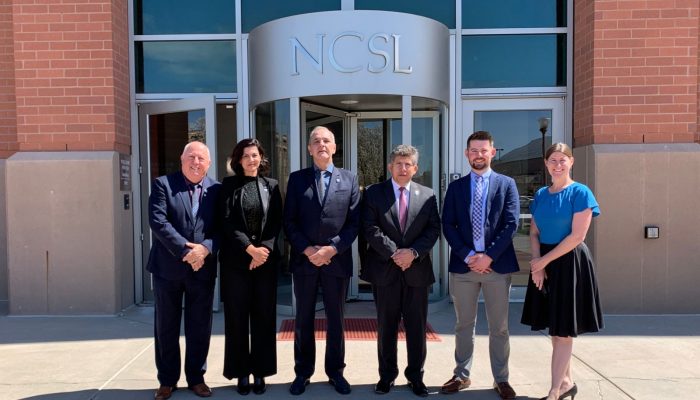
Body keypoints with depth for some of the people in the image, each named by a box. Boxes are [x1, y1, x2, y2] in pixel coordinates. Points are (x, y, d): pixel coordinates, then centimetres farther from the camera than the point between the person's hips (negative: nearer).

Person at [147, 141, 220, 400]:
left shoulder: (216, 190, 5)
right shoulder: (163, 184, -1)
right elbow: (157, 222, -12)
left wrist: (205, 248, -18)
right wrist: (184, 250, -19)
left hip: (203, 268, 1)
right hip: (168, 267, -1)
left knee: (199, 328, 9)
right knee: (166, 327, 10)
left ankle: (196, 378, 25)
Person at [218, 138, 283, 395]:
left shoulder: (271, 186, 8)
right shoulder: (229, 185, 4)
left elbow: (276, 223, 3)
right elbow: (227, 222, -5)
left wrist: (264, 249, -12)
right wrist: (249, 248, -15)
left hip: (266, 259, 1)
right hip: (236, 260, -1)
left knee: (264, 316, 5)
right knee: (237, 317, 4)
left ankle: (260, 371, 17)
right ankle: (242, 372, 16)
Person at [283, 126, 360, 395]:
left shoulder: (349, 179, 5)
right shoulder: (297, 179, 5)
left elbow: (354, 222, -1)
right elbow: (289, 222, 0)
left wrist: (332, 249, -13)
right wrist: (307, 250, -13)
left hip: (337, 260, 0)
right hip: (304, 260, 0)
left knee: (335, 320, 11)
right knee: (303, 320, 11)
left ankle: (335, 371, 27)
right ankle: (303, 372, 25)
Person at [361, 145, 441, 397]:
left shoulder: (428, 195, 7)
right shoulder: (374, 193, 2)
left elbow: (433, 230, 1)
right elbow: (370, 229, -7)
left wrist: (413, 252, -14)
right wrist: (394, 253, -15)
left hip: (417, 270, 1)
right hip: (385, 270, -1)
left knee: (417, 326, 9)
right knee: (386, 326, 9)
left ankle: (415, 375, 23)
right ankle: (387, 375, 23)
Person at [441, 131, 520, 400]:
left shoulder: (507, 184, 6)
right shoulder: (456, 187, 9)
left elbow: (511, 224, -4)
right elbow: (448, 225, 2)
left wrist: (489, 256, -12)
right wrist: (468, 256, -10)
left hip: (497, 265, -1)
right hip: (463, 265, 1)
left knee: (499, 327, 8)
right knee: (464, 325, 11)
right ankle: (462, 375, 24)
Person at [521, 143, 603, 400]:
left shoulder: (580, 193, -9)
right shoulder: (540, 195, 9)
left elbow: (577, 236, -15)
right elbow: (534, 232, 9)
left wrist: (544, 261, -13)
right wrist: (537, 263, -7)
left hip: (569, 263, -6)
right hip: (544, 264, 6)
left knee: (564, 330, 1)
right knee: (555, 328, 13)